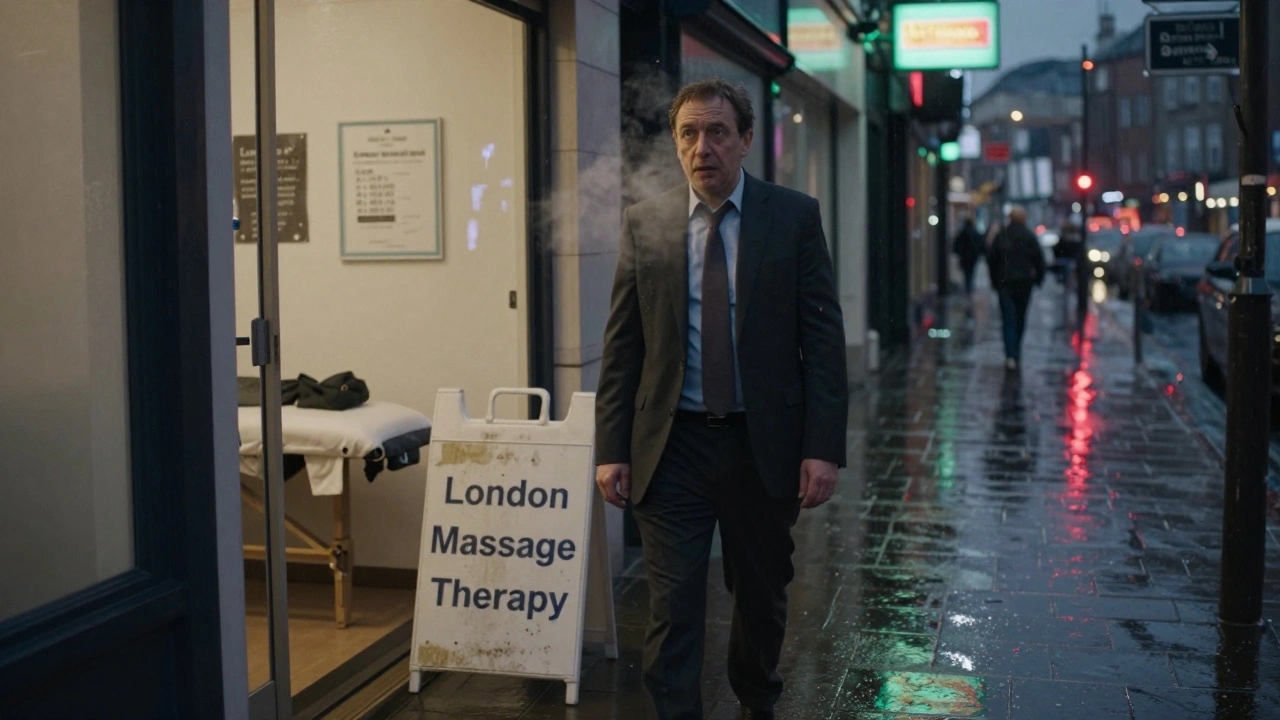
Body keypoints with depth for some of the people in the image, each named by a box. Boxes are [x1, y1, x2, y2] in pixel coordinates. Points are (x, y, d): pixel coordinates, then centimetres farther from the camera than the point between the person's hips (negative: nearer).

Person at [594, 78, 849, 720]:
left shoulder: (795, 217, -2)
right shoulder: (644, 223, 2)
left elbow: (822, 340, -4)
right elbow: (621, 347, 3)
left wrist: (823, 448, -10)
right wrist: (611, 449, -3)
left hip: (764, 444, 1)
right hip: (671, 448, 0)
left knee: (762, 596, 18)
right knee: (672, 608, -3)